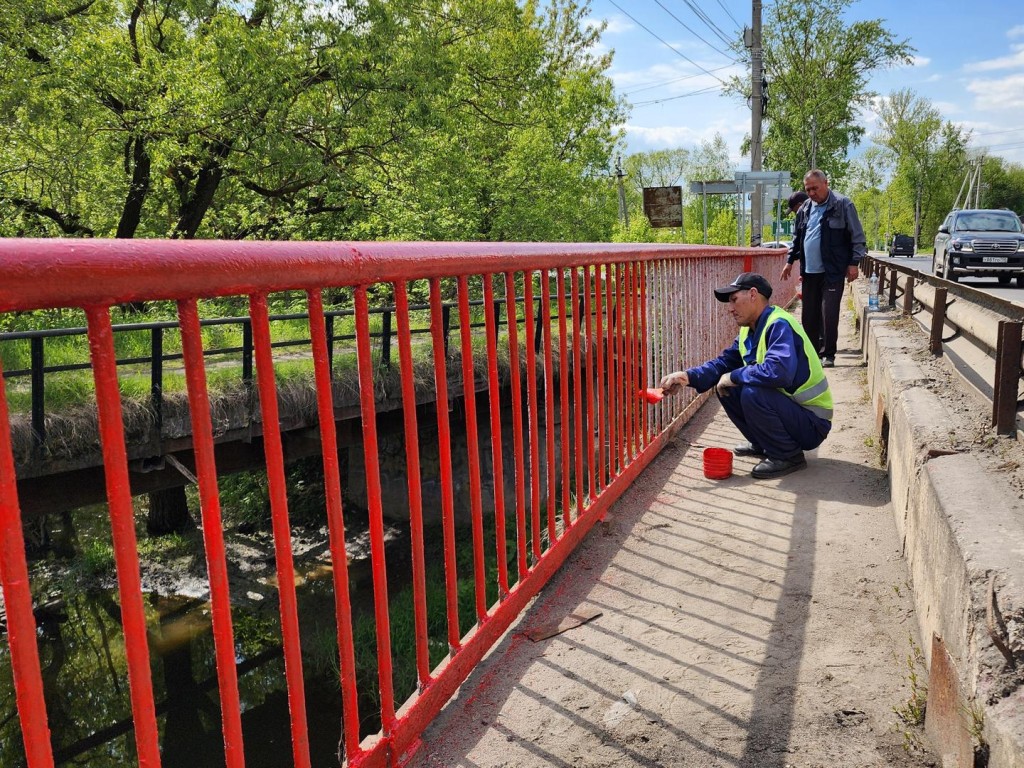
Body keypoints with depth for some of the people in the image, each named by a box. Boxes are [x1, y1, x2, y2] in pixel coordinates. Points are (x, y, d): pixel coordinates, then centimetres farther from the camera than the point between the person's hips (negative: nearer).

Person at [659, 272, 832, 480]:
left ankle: (789, 455, -11)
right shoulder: (749, 330, 5)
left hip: (812, 424, -9)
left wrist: (734, 377, -23)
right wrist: (688, 376, -12)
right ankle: (762, 444, 17)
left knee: (752, 393, -31)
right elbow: (724, 362, 4)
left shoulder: (779, 326, -23)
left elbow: (778, 371, -38)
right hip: (788, 408, 9)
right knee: (725, 387, 4)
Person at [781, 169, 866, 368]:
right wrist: (790, 261, 18)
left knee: (829, 314, -5)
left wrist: (854, 263, -10)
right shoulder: (804, 208, 11)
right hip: (809, 271, 5)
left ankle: (828, 354, 5)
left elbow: (857, 237, -6)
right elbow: (797, 238, 22)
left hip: (832, 272, -5)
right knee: (809, 314, 9)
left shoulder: (843, 205, -6)